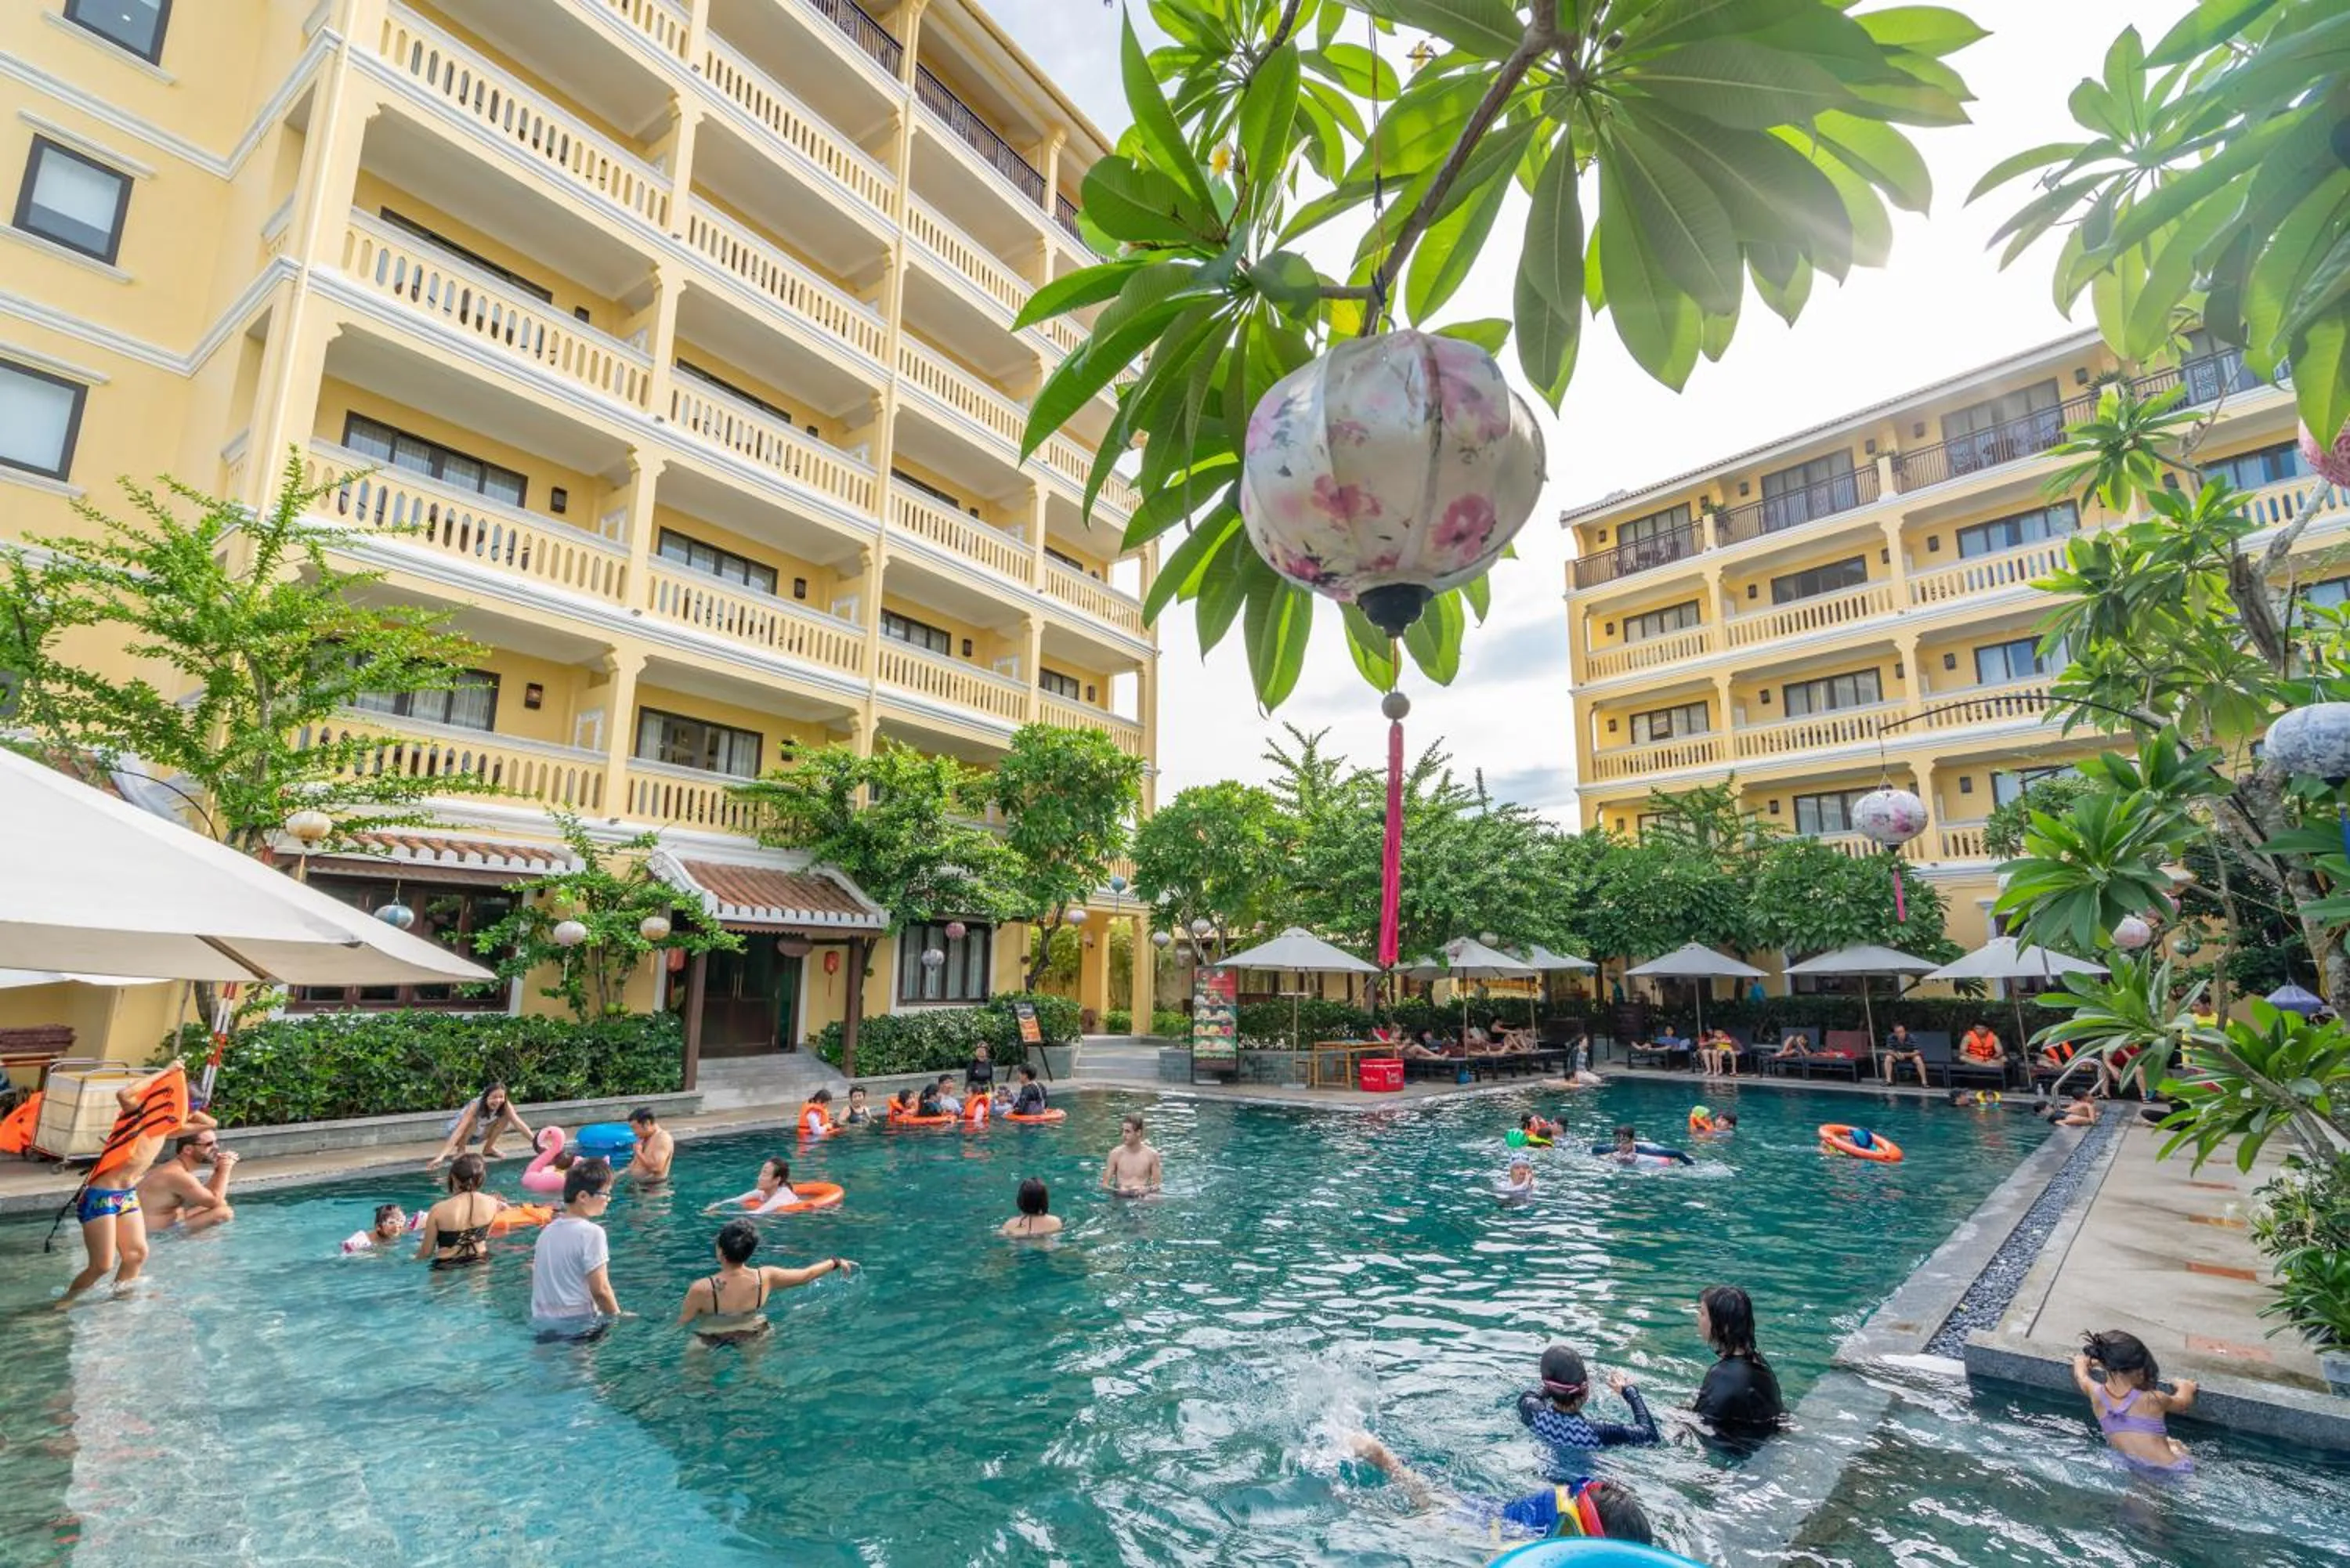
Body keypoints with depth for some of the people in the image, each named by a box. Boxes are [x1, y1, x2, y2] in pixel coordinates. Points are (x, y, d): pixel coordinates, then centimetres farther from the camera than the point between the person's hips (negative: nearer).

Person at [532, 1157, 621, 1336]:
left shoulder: (548, 1230, 10)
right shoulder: (591, 1232, -14)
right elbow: (600, 1290, -16)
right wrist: (618, 1318, -2)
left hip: (543, 1323, 8)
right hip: (578, 1325, -8)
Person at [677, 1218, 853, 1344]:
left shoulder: (701, 1289, -29)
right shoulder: (766, 1277, -18)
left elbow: (682, 1324, -15)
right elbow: (807, 1275, -6)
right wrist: (836, 1262, 11)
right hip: (755, 1338, 4)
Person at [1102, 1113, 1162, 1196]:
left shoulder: (1152, 1154, 1)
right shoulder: (1115, 1154, 0)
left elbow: (1157, 1185, 5)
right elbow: (1104, 1185, 2)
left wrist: (1146, 1190, -16)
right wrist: (1118, 1190, -16)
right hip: (1120, 1197, 1)